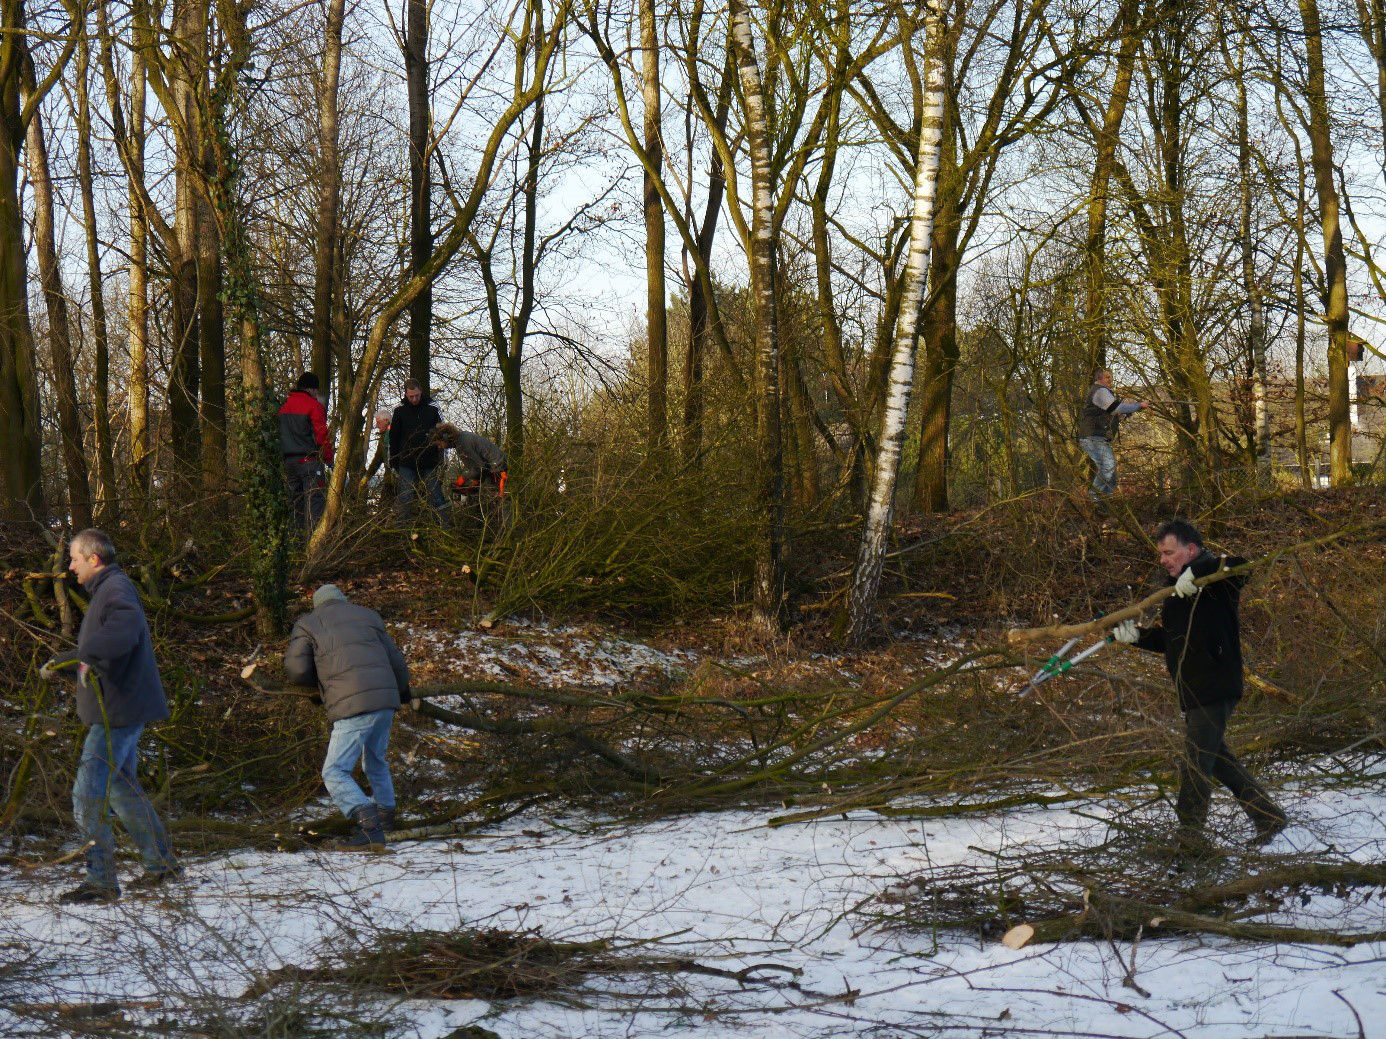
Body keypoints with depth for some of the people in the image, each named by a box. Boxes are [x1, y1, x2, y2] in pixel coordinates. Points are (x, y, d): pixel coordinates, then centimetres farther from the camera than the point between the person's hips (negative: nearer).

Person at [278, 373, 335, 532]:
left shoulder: (284, 406, 15)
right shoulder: (313, 405, -8)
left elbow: (281, 434, 17)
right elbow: (322, 435, -10)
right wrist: (329, 458, -2)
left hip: (289, 459, 7)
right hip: (309, 459, -7)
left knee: (297, 499, 13)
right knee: (314, 499, -10)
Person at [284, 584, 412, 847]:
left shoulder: (307, 624, 10)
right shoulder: (368, 616, 21)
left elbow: (296, 670, -2)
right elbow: (395, 662, 21)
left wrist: (320, 678, 20)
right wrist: (403, 690, 41)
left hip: (353, 707, -5)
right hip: (386, 699, 5)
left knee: (335, 773, -4)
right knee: (375, 761, 28)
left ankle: (370, 827, -22)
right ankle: (386, 817, 42)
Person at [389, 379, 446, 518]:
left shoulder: (433, 408, 1)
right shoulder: (399, 410, 2)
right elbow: (393, 438, 8)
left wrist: (441, 461, -1)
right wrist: (394, 463, 4)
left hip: (430, 464, 0)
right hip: (406, 463, 0)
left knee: (435, 495, 4)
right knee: (405, 498, 0)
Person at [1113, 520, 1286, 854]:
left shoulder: (1216, 577, -11)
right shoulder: (1177, 590, 16)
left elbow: (1239, 565, -34)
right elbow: (1168, 639, 20)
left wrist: (1195, 572, -39)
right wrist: (1136, 636, 3)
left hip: (1215, 688, -10)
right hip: (1193, 689, 10)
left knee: (1196, 762, -8)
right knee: (1216, 759, 18)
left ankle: (1189, 832, 0)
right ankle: (1268, 815, 28)